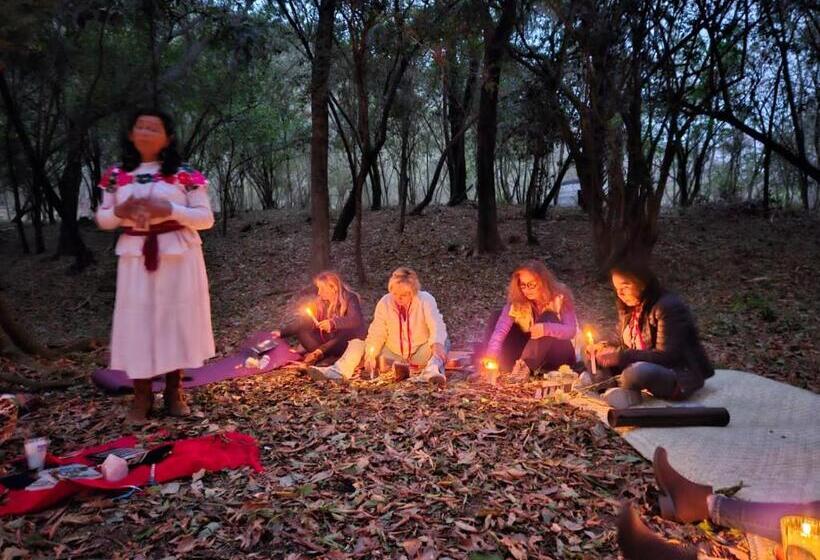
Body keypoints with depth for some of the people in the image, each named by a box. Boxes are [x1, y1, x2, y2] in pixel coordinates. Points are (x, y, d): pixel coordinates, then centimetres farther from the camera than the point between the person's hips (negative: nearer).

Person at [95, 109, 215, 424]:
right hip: (136, 257, 2)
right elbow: (102, 219, 12)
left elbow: (206, 219, -4)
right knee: (137, 321, 2)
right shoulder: (116, 176, 7)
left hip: (179, 256, -2)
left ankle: (174, 391, 18)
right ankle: (141, 396, 14)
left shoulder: (185, 175, -2)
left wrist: (170, 210, -19)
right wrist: (119, 212, -11)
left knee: (177, 318, 4)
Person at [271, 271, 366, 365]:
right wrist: (282, 332, -12)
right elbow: (302, 322, 0)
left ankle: (317, 353, -36)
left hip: (348, 343, -4)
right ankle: (321, 355, -32)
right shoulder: (319, 301, 0)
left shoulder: (349, 299, -14)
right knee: (301, 330, -13)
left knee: (348, 331, -35)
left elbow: (356, 321, -32)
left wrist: (333, 323, -46)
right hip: (327, 341, 5)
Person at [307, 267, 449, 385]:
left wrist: (437, 344, -51)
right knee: (357, 343, -12)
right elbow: (376, 333, -10)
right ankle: (338, 371, -36)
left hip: (421, 353, -2)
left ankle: (432, 371, -55)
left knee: (444, 342, -31)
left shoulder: (426, 300, -15)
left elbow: (437, 325, -30)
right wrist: (370, 354, -27)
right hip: (394, 353, 3)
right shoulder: (384, 302, -8)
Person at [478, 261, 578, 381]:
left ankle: (526, 366, -40)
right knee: (498, 317, -12)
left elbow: (571, 330, -28)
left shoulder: (560, 297, -18)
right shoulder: (517, 300, -12)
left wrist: (546, 329, -48)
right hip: (533, 352, 3)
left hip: (559, 353, -3)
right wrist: (490, 358, -38)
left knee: (549, 318, -32)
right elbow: (501, 329, -23)